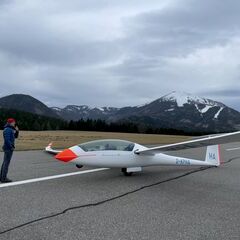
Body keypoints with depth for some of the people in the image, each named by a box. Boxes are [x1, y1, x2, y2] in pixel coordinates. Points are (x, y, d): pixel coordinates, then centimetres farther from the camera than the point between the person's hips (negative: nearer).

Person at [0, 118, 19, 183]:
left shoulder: (10, 129, 15)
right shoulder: (7, 129, -16)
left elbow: (16, 136, 20)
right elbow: (7, 140, -24)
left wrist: (17, 131, 3)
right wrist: (11, 147, -19)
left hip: (8, 148, 10)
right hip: (8, 148, -10)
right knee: (6, 163, -7)